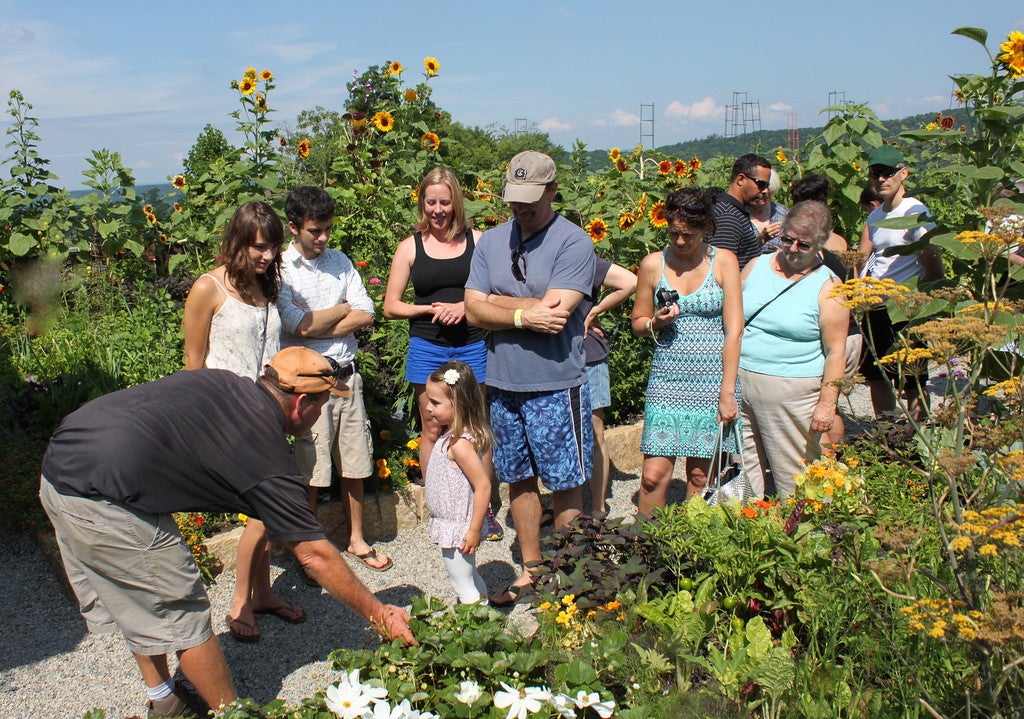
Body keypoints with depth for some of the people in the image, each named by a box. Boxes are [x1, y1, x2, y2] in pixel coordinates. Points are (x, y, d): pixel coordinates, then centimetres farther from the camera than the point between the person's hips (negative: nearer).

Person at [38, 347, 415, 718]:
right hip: (104, 500, -9)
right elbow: (314, 554, -3)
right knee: (182, 616, 7)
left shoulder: (222, 381, 12)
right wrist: (378, 612, 6)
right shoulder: (268, 456, -7)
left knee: (137, 602, 25)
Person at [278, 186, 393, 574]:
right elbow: (300, 326, -18)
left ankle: (357, 540, 29)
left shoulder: (339, 260, 9)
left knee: (354, 464, 13)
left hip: (346, 375, 5)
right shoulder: (281, 269, -7)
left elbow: (366, 314, 1)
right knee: (310, 472, 2)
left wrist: (320, 326, -12)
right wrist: (344, 309, -3)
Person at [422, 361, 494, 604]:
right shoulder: (451, 436, 3)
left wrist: (474, 530, -23)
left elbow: (483, 486, -28)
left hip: (457, 530, -10)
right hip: (452, 526, 10)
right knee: (471, 579, 23)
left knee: (465, 588, 3)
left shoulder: (460, 444, -26)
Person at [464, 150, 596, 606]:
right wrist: (524, 314, -14)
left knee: (564, 485, 5)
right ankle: (530, 571, 29)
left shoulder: (573, 242, -10)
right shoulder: (490, 242, 7)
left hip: (555, 385, -5)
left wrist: (495, 301, -9)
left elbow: (554, 315, -20)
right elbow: (474, 312, 0)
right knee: (519, 480, 14)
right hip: (503, 383, 5)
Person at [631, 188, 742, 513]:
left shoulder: (723, 261, 0)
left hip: (713, 378, -1)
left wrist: (728, 392, -9)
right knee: (654, 474, -4)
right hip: (667, 377, 1)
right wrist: (656, 322, -10)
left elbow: (734, 330, -4)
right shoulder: (653, 263, 4)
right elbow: (638, 322, 14)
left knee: (699, 476, 4)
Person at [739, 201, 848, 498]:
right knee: (742, 467, 10)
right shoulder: (757, 266, 9)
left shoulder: (828, 288, -4)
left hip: (792, 394, -4)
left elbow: (835, 351, -6)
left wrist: (827, 403, -11)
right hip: (740, 383, 5)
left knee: (793, 477, 0)